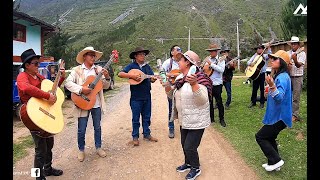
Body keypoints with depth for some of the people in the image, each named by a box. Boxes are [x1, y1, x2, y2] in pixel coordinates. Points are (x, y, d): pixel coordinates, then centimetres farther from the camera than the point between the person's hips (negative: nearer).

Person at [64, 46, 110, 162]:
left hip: (97, 104, 3)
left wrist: (107, 77, -18)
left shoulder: (99, 69, 5)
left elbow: (104, 85, 3)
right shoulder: (77, 70, -2)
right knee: (81, 129, 7)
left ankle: (98, 147, 31)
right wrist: (81, 89, -24)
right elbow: (68, 83, -12)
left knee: (97, 127, 15)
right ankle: (81, 150, 26)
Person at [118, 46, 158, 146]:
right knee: (136, 118, 6)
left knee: (147, 117, 14)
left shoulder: (147, 66, 11)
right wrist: (132, 75, -25)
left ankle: (147, 134, 28)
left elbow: (151, 78, 10)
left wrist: (153, 79, -14)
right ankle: (135, 137, 18)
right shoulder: (131, 66, -5)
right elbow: (120, 74, -15)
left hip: (147, 96, 5)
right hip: (136, 97, -5)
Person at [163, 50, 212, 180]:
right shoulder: (179, 78, 5)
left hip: (196, 121, -8)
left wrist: (194, 84, -40)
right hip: (184, 120, 8)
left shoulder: (199, 78, -19)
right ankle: (188, 163, 45)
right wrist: (167, 86, -5)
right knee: (184, 145, 20)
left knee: (190, 147, -2)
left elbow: (203, 100, -28)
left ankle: (196, 168, 25)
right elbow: (173, 96, 14)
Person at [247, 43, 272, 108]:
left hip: (262, 74, -2)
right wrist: (250, 63, -20)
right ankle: (253, 102, 18)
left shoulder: (265, 56, 3)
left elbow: (270, 55, -19)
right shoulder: (254, 56, 9)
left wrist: (268, 48, -30)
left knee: (262, 89, 4)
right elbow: (248, 62, 2)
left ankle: (262, 102, 14)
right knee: (254, 89, 8)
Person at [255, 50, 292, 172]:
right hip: (277, 115, 10)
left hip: (279, 117, -10)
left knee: (260, 136, -3)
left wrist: (272, 86, -53)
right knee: (270, 138, 18)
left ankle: (276, 160, 6)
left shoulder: (282, 77, -22)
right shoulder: (279, 75, 10)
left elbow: (279, 97, -38)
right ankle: (273, 163, 29)